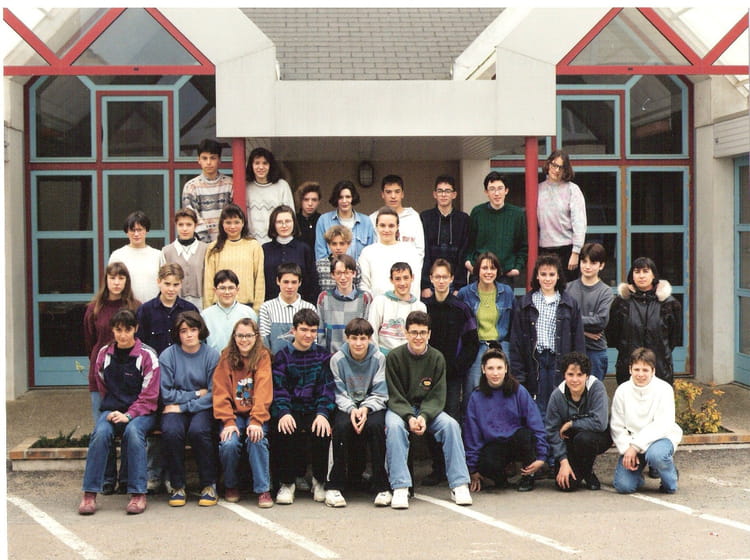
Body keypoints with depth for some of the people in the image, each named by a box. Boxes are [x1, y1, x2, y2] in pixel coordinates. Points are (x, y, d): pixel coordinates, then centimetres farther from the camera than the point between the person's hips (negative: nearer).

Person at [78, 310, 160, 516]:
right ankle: (90, 494, -27)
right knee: (101, 432, -30)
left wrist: (128, 415, -18)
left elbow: (149, 396, -6)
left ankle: (138, 494, -31)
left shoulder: (147, 355, -2)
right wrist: (111, 411, 5)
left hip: (140, 411, -3)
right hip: (112, 409, 3)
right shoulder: (104, 354, 9)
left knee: (133, 431, -35)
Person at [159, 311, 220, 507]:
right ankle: (177, 486, -14)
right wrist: (196, 394, -5)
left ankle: (209, 484, -14)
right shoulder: (167, 356, -1)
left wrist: (184, 406, -12)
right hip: (174, 410, 1)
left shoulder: (212, 356, -1)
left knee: (198, 430, -32)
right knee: (171, 431, -30)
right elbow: (166, 394, -4)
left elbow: (213, 394, -6)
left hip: (202, 409, -1)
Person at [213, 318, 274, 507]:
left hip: (256, 414, -1)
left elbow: (263, 391, -11)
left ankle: (263, 490, -16)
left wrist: (256, 421, -23)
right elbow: (221, 393, -3)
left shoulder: (263, 356, -1)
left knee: (256, 439, -30)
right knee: (229, 444, -26)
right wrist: (229, 422, -16)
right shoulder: (226, 357, 3)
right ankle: (231, 486, 2)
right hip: (233, 414, 1)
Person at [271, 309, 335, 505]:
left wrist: (322, 413, -18)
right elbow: (278, 388, -3)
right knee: (283, 432, -32)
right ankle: (287, 483, -11)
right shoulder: (282, 356, 8)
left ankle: (320, 481, -5)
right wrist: (283, 413, -23)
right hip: (290, 410, -1)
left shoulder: (323, 356, 11)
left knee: (322, 431, -30)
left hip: (314, 411, 1)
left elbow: (327, 388, 1)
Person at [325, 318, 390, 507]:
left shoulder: (378, 358, -4)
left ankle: (381, 487, -24)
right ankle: (334, 486, -24)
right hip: (346, 406, 0)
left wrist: (366, 409, -22)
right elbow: (339, 394, -4)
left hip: (372, 405, 0)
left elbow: (380, 394, -4)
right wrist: (351, 409, -23)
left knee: (375, 424, -33)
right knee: (342, 425, -33)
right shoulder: (337, 359, -4)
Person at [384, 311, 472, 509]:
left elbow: (437, 396, -2)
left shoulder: (437, 358, 0)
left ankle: (459, 485, -22)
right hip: (399, 409, -2)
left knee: (451, 424, -25)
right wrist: (409, 417, -25)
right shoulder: (394, 357, -7)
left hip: (429, 409, 2)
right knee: (394, 426, -35)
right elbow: (394, 396, -8)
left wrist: (424, 416, -21)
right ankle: (400, 487, -35)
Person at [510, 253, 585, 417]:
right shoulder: (524, 304, 7)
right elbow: (516, 341, 5)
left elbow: (578, 340, 8)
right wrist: (518, 373, -2)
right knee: (537, 411, 0)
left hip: (559, 360, 0)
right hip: (535, 361, 0)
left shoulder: (570, 304, 9)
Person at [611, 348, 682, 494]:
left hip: (660, 438, -2)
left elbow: (662, 425, -19)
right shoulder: (622, 391, -3)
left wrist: (636, 446, -24)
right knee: (623, 486, -16)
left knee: (656, 454, -39)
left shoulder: (664, 389, -11)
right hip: (632, 443, 2)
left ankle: (670, 481, -4)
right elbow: (617, 426, -2)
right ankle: (636, 472, 22)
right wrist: (626, 449, -18)